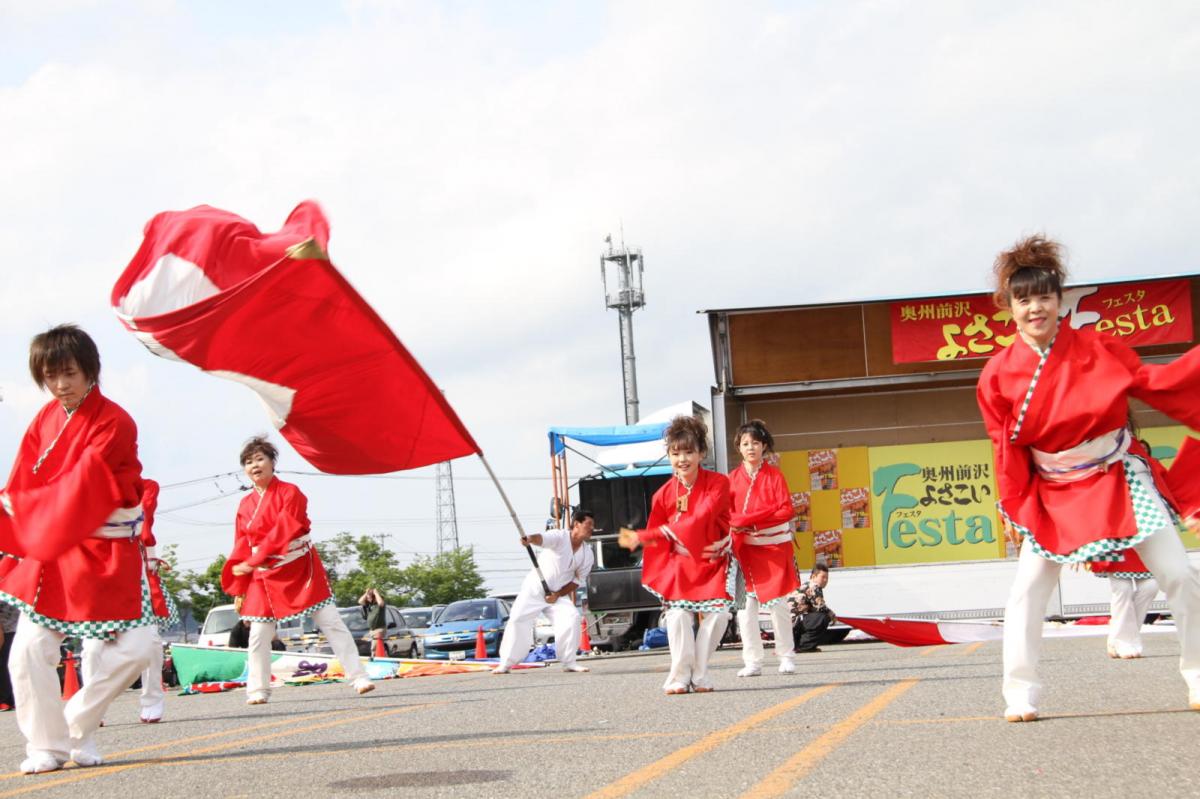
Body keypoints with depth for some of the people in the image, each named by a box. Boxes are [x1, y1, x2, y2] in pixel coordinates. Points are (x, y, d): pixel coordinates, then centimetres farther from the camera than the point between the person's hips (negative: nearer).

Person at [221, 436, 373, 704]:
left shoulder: (290, 493, -9)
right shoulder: (245, 505, 5)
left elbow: (283, 531, -20)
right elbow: (241, 549, 8)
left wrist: (253, 562, -26)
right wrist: (238, 589, 4)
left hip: (301, 570, -3)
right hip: (263, 578, 4)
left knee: (332, 623, -5)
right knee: (258, 636, 0)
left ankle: (359, 678, -2)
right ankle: (257, 690, 11)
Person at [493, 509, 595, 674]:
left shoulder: (587, 554, -5)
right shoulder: (560, 537, -19)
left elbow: (579, 581, 2)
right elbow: (542, 538, -41)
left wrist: (558, 594, -11)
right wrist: (530, 539, -65)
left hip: (559, 593, 3)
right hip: (534, 588, -3)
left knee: (572, 618, -16)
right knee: (518, 619, -9)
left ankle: (568, 662, -2)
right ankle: (506, 664, 3)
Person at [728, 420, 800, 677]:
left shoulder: (774, 475, 2)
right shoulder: (733, 478, 7)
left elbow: (786, 511, -6)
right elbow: (727, 514, 5)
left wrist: (750, 520, -15)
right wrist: (736, 523, -18)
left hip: (774, 547, -2)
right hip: (743, 549, 2)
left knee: (777, 603, -1)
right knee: (745, 605, -3)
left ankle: (787, 657, 12)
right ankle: (752, 662, 3)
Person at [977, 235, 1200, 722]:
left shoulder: (1096, 349, -11)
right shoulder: (999, 376, -11)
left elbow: (1152, 383, -1)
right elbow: (1007, 452, -3)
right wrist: (1015, 509, -3)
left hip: (1120, 478, 0)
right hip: (1054, 495, 0)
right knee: (1028, 588, -8)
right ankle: (1019, 693, 0)